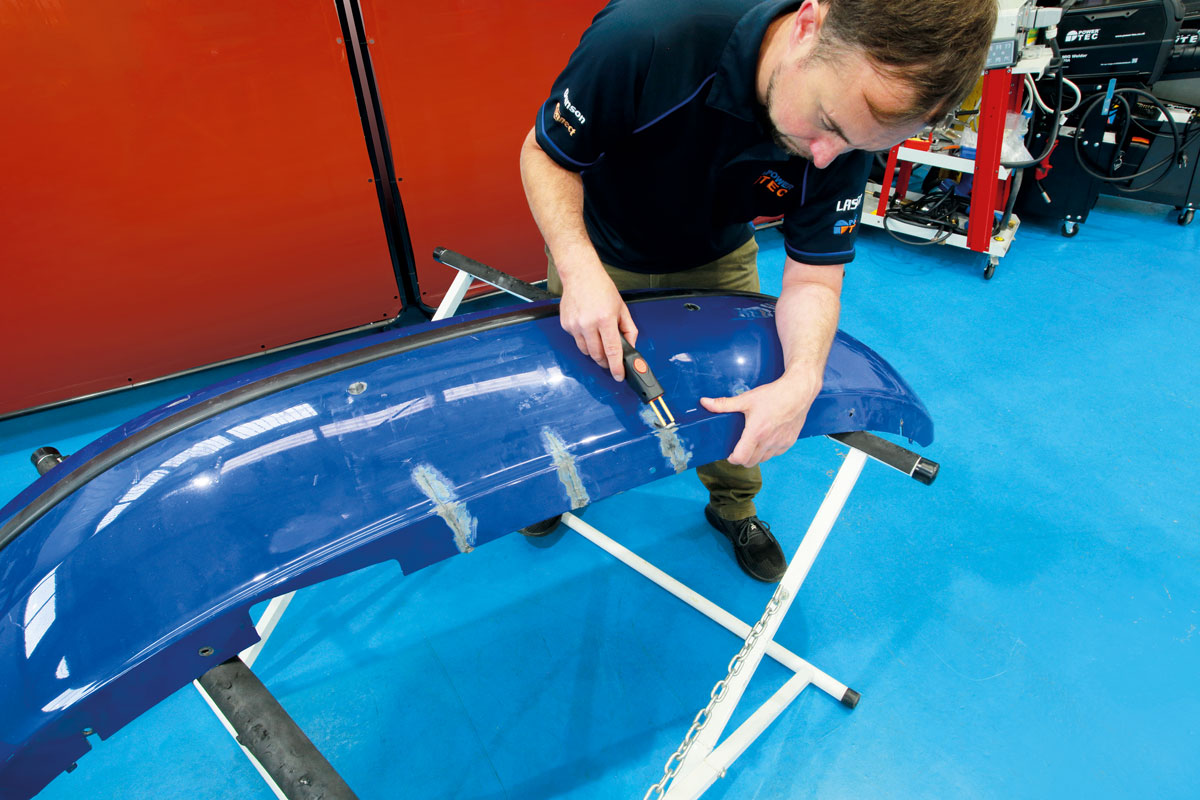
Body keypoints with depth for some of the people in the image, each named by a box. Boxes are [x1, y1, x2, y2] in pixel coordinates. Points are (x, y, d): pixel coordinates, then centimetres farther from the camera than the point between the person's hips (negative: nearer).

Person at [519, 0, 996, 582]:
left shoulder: (844, 141, -28)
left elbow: (813, 278, -20)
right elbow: (544, 153, -26)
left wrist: (802, 382, -40)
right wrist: (579, 270, -42)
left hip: (717, 262, 2)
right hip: (601, 254, -1)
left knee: (740, 384, 8)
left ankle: (733, 508, 39)